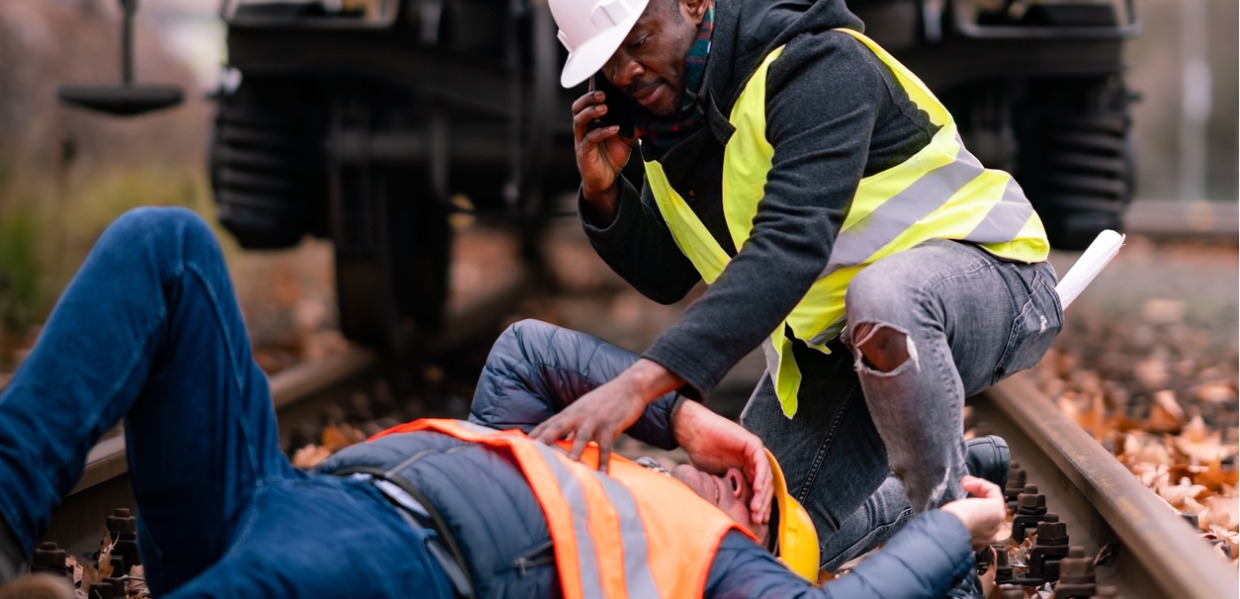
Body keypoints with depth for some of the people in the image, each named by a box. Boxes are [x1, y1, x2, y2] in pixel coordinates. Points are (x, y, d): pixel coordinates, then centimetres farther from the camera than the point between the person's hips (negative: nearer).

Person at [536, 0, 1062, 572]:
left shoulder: (816, 67, -25)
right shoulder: (672, 106, 1)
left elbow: (790, 246, -39)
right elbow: (666, 279, 7)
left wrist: (641, 381, -48)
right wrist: (603, 192, -14)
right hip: (830, 340, 8)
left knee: (882, 297, -43)